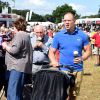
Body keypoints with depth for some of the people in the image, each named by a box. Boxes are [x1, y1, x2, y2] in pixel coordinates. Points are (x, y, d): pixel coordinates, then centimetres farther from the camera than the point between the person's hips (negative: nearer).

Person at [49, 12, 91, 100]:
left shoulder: (82, 35, 3)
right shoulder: (58, 35, 1)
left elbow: (88, 51, 7)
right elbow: (51, 52, 5)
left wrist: (82, 58, -14)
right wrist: (54, 62, -15)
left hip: (78, 70, 1)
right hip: (63, 69, -1)